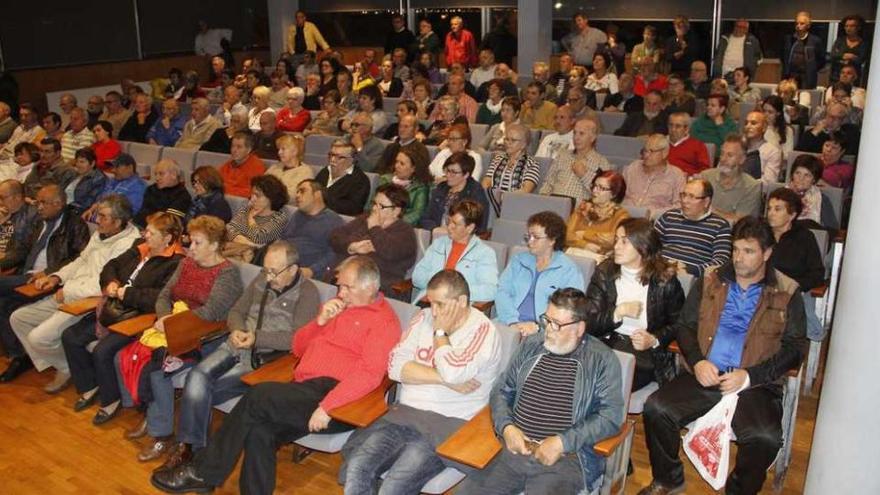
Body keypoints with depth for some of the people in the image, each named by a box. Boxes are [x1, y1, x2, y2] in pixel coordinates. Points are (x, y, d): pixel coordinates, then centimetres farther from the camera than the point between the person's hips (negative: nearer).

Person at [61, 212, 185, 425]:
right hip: (115, 310, 9)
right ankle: (89, 387, 23)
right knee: (70, 336, 6)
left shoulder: (176, 263, -16)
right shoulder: (139, 248, 10)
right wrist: (111, 283, 0)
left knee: (102, 351, -24)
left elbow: (161, 297, -27)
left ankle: (110, 401, 2)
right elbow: (111, 266, 23)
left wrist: (126, 293, -17)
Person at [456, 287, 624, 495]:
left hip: (565, 458, -4)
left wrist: (562, 442, -15)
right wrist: (507, 427, -3)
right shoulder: (531, 345, 12)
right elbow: (501, 390, 17)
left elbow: (611, 415, -8)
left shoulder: (602, 359, -1)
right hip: (514, 448, 4)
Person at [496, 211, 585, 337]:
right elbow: (502, 291, 5)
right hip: (509, 324, 3)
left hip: (544, 332, -3)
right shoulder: (517, 260, 18)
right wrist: (512, 321, -12)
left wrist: (538, 326, -18)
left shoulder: (569, 270, 5)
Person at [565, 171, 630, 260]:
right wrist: (586, 245, -12)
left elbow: (614, 239, -11)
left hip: (599, 259, -3)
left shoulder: (620, 214, 6)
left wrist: (584, 234, -2)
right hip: (574, 253, 4)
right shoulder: (583, 207, 17)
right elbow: (567, 235, 6)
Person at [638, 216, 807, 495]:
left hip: (755, 384, -2)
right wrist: (697, 361, -7)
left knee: (765, 438, -29)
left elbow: (794, 348, 1)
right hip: (706, 375, 2)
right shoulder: (710, 282, 13)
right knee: (656, 409, -21)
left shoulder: (786, 294, 6)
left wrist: (749, 376, -13)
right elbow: (684, 325, 13)